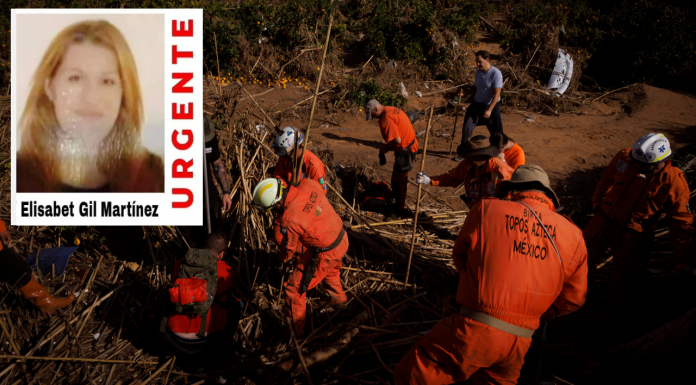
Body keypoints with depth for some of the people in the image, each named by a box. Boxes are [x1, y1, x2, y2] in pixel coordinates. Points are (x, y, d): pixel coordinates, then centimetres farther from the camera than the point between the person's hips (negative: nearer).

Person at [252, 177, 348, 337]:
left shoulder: (291, 221, -32)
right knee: (330, 269, 39)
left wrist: (283, 256, 9)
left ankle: (296, 332, 24)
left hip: (325, 254, -8)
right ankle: (338, 297, 64)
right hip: (342, 238, 8)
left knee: (294, 288, 8)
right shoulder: (309, 184, -17)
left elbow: (287, 253, -14)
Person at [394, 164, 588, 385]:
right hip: (520, 342, 5)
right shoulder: (573, 235, 4)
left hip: (474, 331, -4)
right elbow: (573, 299, 12)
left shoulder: (486, 210, -3)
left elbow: (460, 257, 11)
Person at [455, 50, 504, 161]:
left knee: (495, 131, 4)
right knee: (467, 127, -3)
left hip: (491, 106, -5)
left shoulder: (496, 73, -18)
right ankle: (463, 152, 8)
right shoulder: (478, 72, 2)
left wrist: (489, 110, -28)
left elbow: (497, 93, -22)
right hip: (477, 104, 5)